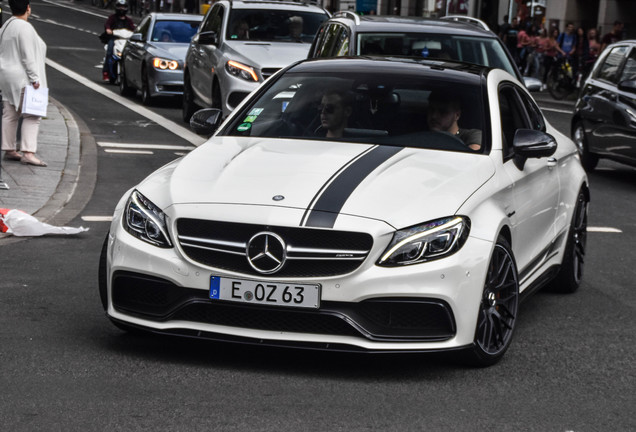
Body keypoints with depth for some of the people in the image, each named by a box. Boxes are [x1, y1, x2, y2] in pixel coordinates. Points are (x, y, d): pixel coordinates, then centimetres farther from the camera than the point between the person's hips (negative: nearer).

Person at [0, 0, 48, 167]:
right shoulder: (24, 27, -16)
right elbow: (28, 56, -20)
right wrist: (34, 78, -18)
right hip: (22, 78, -9)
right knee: (32, 116, -9)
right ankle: (28, 153, -16)